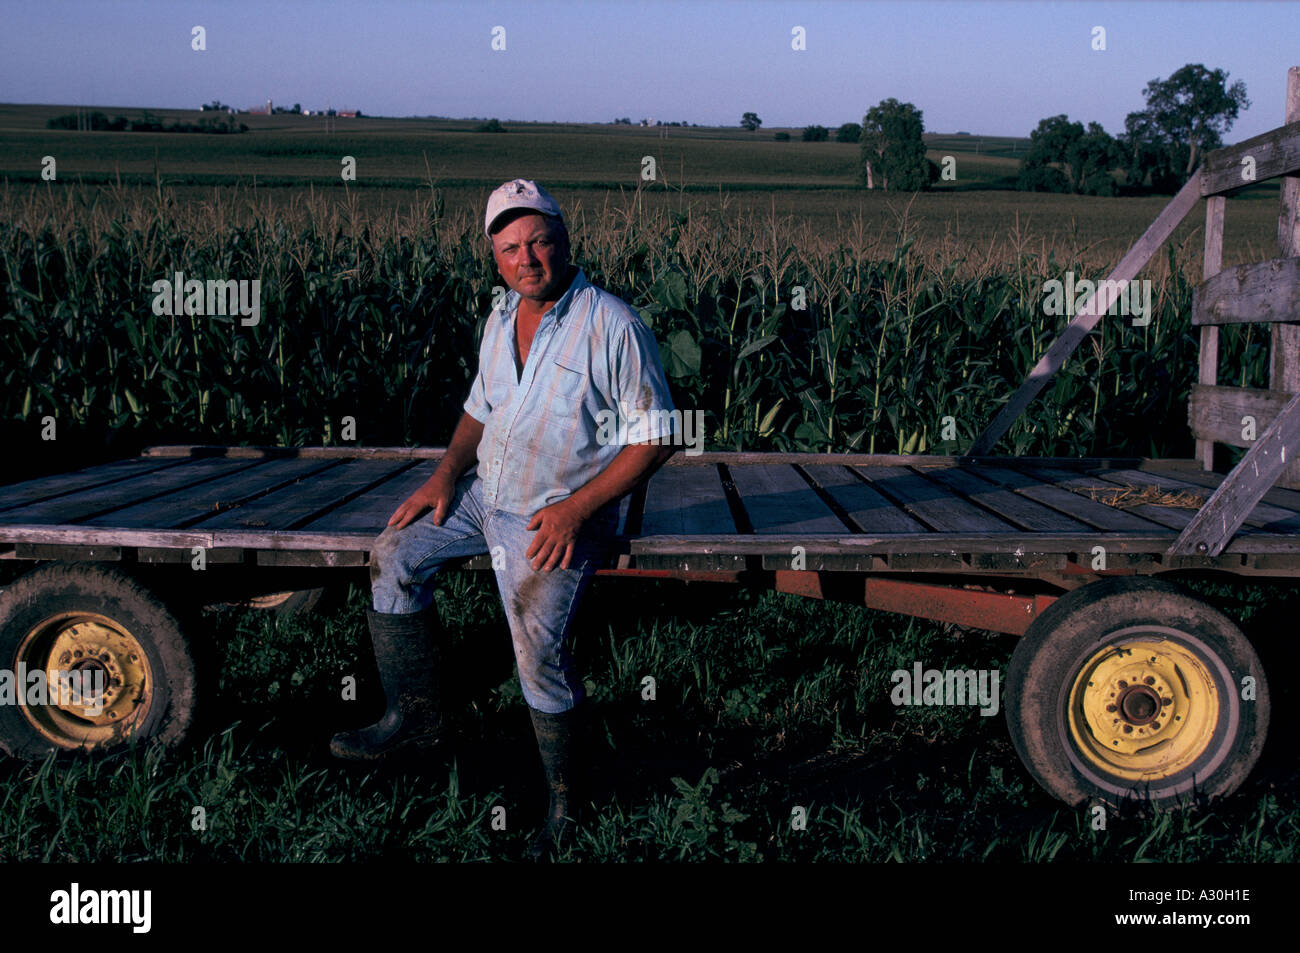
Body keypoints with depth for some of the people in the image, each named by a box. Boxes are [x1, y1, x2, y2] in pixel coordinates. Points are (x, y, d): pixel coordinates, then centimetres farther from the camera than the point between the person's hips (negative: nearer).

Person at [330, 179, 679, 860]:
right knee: (394, 556, 1)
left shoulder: (612, 325, -16)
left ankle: (565, 796, -1)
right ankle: (416, 715, 14)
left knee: (538, 645, -23)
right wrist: (446, 473, 5)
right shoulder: (501, 318, 7)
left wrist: (576, 508, -21)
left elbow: (655, 437, -15)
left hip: (562, 514, -8)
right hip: (486, 493, 8)